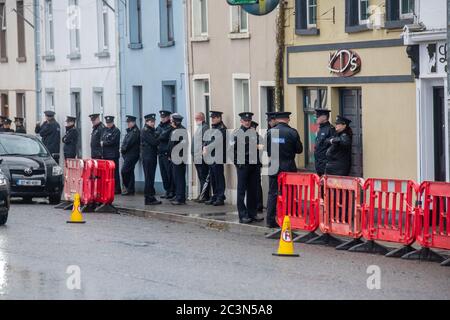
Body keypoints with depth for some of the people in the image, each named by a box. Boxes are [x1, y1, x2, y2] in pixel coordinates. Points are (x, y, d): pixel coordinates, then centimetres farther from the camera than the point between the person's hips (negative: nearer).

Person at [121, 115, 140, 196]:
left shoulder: (135, 131, -12)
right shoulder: (130, 131, 19)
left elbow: (129, 142, -19)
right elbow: (125, 142, 21)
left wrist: (123, 150, -10)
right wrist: (123, 150, 6)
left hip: (132, 155, -10)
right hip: (128, 155, 10)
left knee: (124, 171, -13)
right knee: (130, 172, 10)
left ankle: (128, 188, -7)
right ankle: (131, 190, 13)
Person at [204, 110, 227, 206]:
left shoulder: (221, 129, -10)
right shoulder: (213, 129, 19)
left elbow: (216, 142, -19)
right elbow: (208, 140, 18)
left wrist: (207, 149, -16)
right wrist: (205, 148, -1)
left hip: (218, 158, -9)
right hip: (211, 157, 9)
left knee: (219, 178, -6)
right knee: (213, 179, 13)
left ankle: (220, 198, -3)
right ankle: (215, 197, 19)